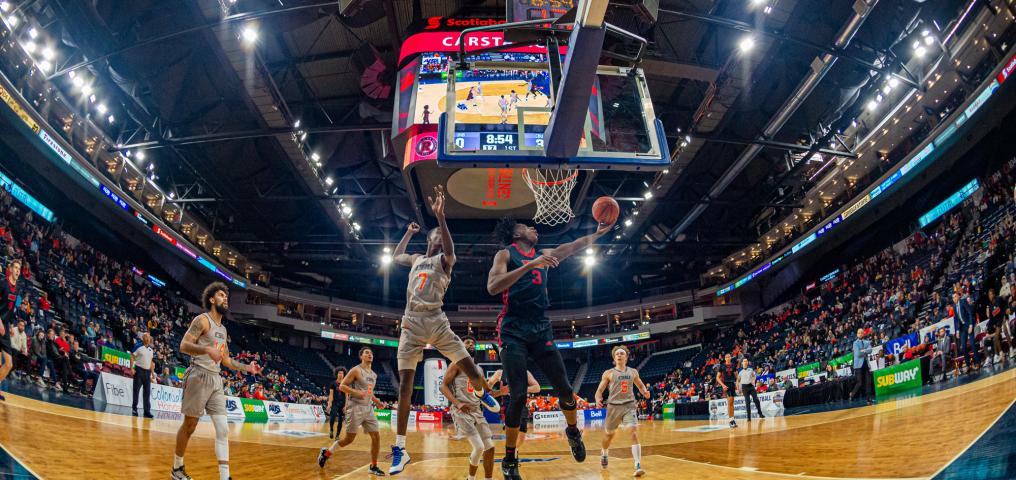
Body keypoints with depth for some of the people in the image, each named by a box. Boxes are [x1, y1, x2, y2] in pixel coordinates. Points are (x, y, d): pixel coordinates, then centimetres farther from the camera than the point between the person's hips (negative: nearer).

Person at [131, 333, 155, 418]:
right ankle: (134, 408, 10)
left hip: (147, 372, 5)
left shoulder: (151, 350, 13)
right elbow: (132, 357, -6)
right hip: (139, 370, -5)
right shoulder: (138, 347, -4)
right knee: (136, 390, 1)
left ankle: (147, 411, 5)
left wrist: (152, 373, 13)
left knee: (147, 392, 3)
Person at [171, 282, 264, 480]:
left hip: (216, 380, 7)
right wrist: (207, 349, -34)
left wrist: (247, 368, 15)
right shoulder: (202, 320, -6)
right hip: (199, 377, -7)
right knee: (189, 426, 4)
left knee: (223, 430, -3)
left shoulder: (223, 329, 19)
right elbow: (184, 346, -19)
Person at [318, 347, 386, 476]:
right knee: (349, 439, -2)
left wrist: (377, 402, 11)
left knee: (376, 437, 0)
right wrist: (356, 392, -23)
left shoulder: (374, 375, 15)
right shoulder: (356, 370, -8)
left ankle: (373, 467, 10)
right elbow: (342, 386, -10)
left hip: (368, 408, 7)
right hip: (355, 408, -7)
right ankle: (326, 452, 19)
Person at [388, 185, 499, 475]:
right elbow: (396, 257, 39)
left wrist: (440, 216, -33)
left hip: (436, 322, -3)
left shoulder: (444, 260, 2)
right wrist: (409, 232, 35)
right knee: (405, 384, -5)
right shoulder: (416, 259, 19)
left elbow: (450, 251, -23)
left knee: (471, 370, -9)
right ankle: (400, 449, -1)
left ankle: (483, 392, 31)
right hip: (412, 324, 3)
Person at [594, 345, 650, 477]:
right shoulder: (608, 373, -1)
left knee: (634, 433, -19)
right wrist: (598, 399, -23)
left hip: (629, 405, 0)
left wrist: (645, 392, -2)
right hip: (614, 406, 0)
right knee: (609, 434, 17)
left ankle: (638, 466, -23)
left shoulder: (633, 372, 6)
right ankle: (604, 453, 50)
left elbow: (640, 385, 21)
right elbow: (599, 391, 0)